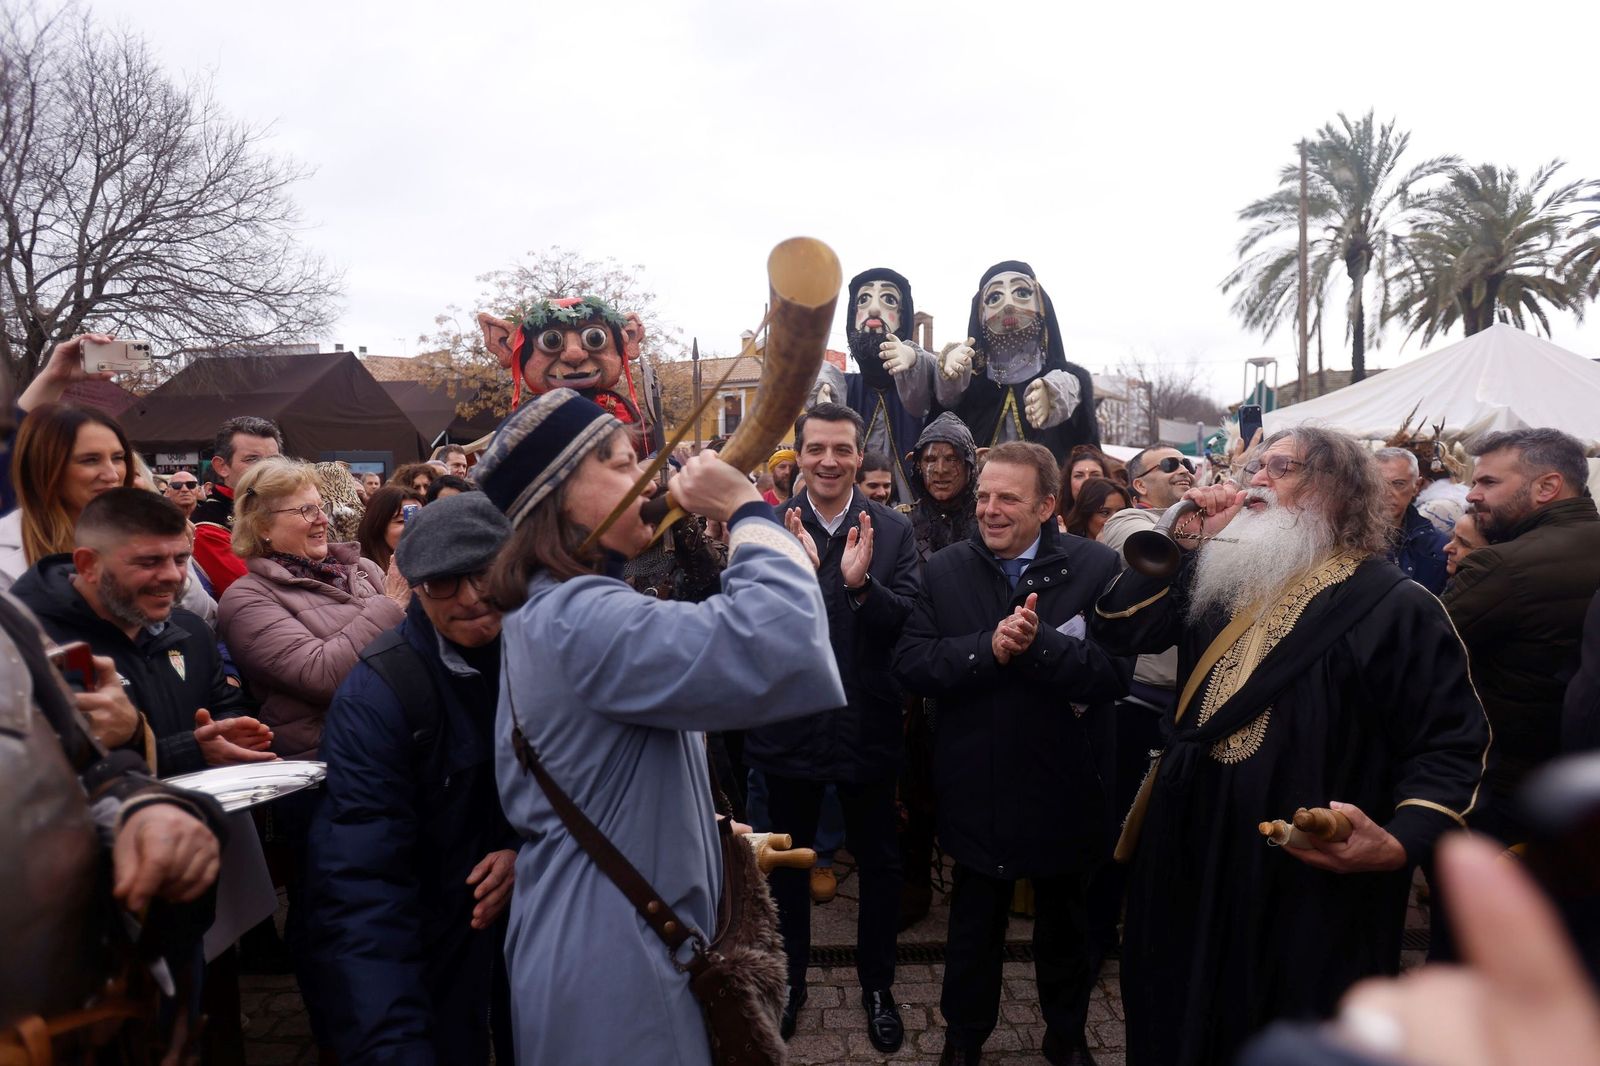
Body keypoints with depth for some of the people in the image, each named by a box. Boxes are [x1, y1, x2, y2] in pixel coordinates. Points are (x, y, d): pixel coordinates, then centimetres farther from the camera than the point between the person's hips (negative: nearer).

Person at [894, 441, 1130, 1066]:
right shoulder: (945, 569, -5)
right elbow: (910, 663, -13)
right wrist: (988, 649, -26)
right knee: (974, 926, 20)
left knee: (1065, 927, 23)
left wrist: (1037, 642, -34)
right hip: (976, 791, 1)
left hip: (1062, 791, 0)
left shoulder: (1096, 568, -12)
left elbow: (1115, 675, -21)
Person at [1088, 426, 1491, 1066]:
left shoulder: (1394, 607, -8)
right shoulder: (1223, 582, 10)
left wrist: (1400, 842, -26)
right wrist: (1183, 541, -3)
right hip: (1192, 867, 6)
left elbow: (1452, 744, -10)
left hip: (1311, 892, -5)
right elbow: (1117, 630, 5)